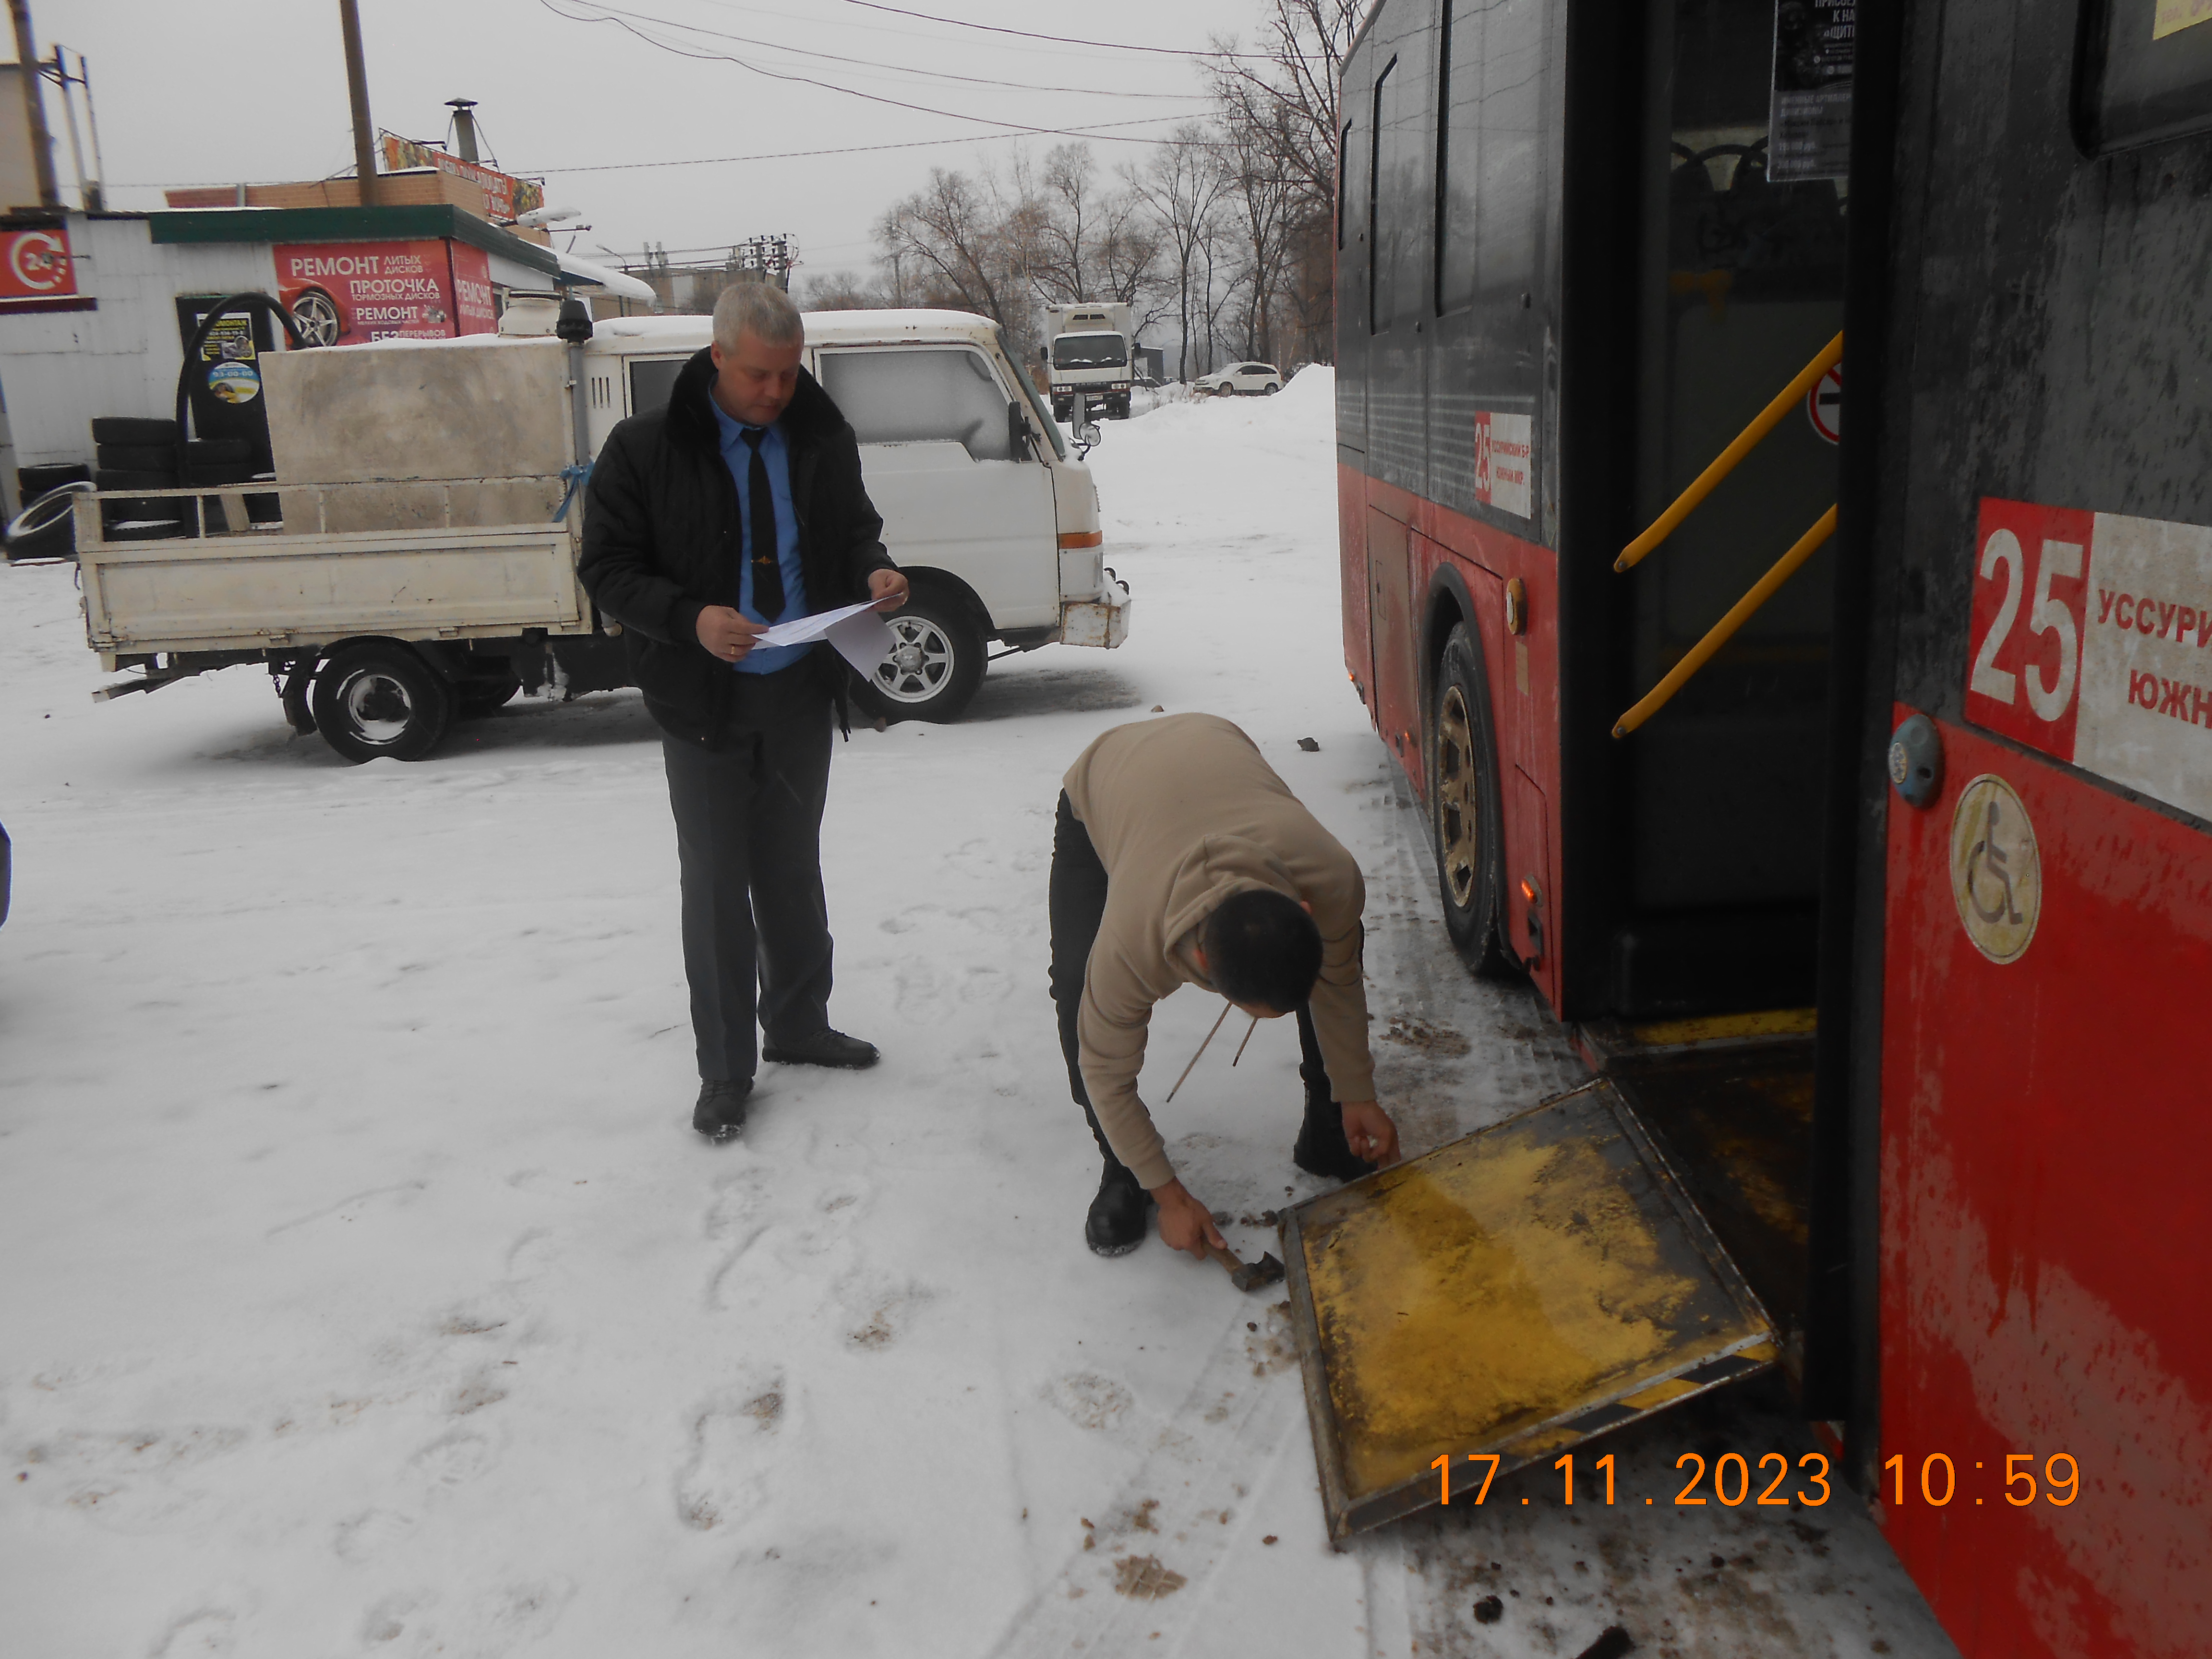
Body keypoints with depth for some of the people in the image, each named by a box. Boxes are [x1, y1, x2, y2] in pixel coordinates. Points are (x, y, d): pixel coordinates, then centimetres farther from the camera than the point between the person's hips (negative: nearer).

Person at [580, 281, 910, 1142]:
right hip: (706, 697, -3)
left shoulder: (821, 436, 0)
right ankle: (725, 1069, 15)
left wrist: (875, 572, -10)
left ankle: (798, 1025, 35)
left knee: (792, 869, 18)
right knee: (716, 883, 3)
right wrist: (689, 619, -26)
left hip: (800, 691, 4)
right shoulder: (645, 447, -11)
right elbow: (606, 567, -9)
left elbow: (854, 530, 14)